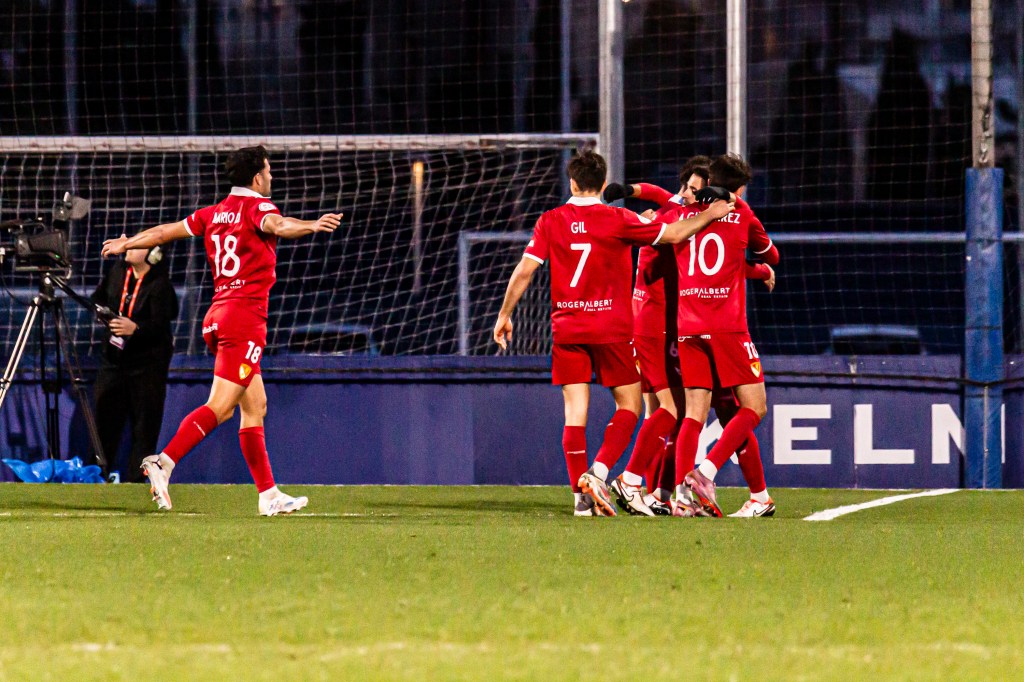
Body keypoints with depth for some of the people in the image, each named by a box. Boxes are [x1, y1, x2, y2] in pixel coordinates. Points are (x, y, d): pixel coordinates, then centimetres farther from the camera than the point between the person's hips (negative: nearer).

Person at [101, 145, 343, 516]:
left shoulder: (214, 213, 16)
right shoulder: (256, 206, -4)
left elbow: (165, 231, 25)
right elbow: (275, 224, -28)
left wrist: (125, 244, 41)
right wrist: (312, 225, -46)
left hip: (217, 315, 8)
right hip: (245, 317, -8)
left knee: (255, 406, 10)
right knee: (220, 406, -13)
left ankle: (269, 495, 9)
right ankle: (163, 463, -24)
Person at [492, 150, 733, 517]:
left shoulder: (550, 222, 1)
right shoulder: (618, 220, -6)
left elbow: (524, 271, -2)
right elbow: (673, 235, -2)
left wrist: (505, 315, 9)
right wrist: (709, 215, 14)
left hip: (566, 327, 2)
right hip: (611, 328, -2)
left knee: (575, 410, 2)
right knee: (628, 404, 8)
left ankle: (582, 493, -3)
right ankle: (600, 471, -9)